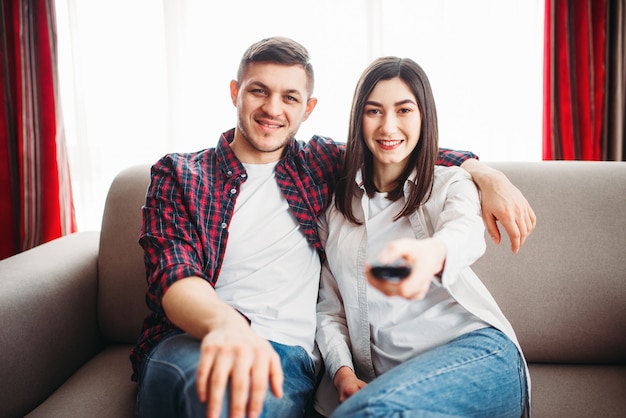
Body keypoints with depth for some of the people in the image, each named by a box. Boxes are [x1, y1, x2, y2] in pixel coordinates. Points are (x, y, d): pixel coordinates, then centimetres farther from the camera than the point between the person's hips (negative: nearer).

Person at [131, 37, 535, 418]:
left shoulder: (318, 161, 17)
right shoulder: (177, 174, 8)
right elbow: (173, 276, -7)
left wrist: (486, 176, 6)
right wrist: (225, 324, -31)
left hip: (286, 352, 1)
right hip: (192, 338, -1)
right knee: (217, 385, -38)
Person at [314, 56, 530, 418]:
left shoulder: (451, 184, 10)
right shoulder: (336, 202, 16)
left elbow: (467, 233, -16)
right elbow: (329, 308, 15)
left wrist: (431, 253, -41)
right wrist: (343, 372, -5)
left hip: (475, 350, -2)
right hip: (384, 377, 2)